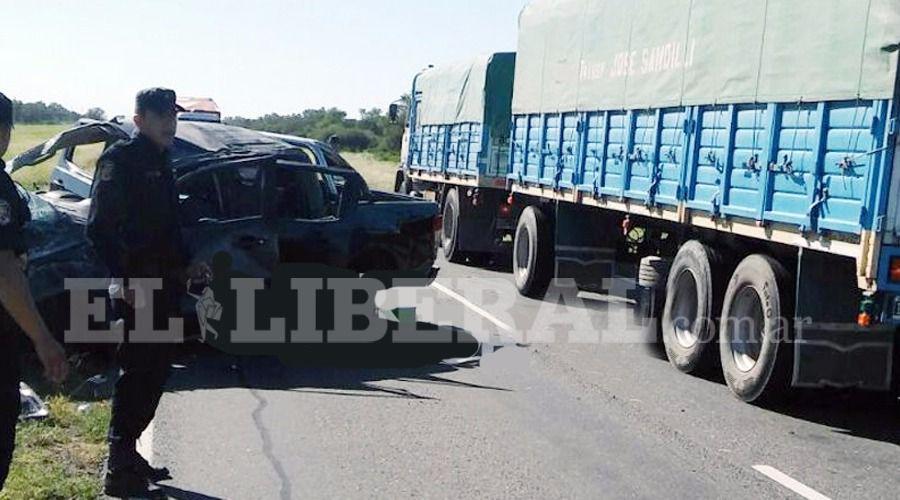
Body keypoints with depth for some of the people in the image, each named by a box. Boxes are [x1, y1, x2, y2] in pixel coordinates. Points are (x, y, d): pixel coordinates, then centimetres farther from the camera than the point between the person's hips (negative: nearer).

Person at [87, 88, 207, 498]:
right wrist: (127, 280, -25)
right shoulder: (120, 158, -10)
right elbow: (99, 228, -18)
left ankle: (128, 452, 26)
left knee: (156, 369, 14)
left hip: (163, 285, 9)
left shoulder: (160, 161, 17)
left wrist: (184, 266, 16)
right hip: (135, 288, -9)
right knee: (137, 372, -5)